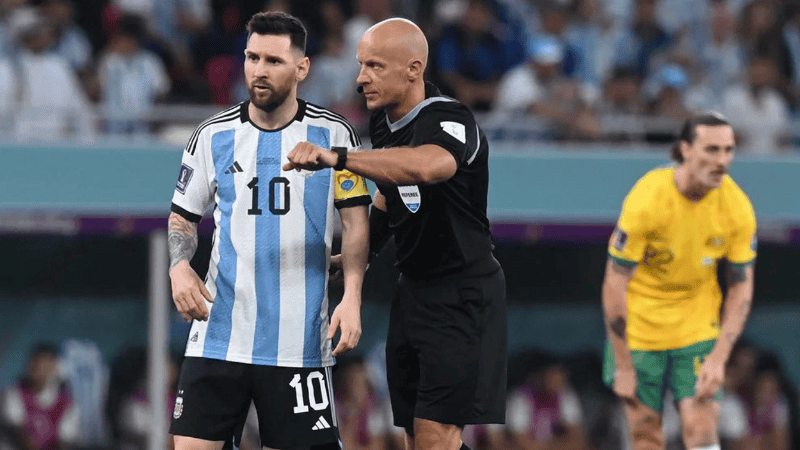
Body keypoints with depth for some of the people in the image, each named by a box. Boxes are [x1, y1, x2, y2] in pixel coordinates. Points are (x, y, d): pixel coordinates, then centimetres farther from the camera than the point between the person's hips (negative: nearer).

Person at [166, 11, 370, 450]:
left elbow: (355, 221, 2)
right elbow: (183, 217, 15)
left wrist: (352, 298, -11)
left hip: (299, 342, -1)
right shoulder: (213, 136, 6)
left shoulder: (333, 134, 1)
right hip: (219, 331, 2)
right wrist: (179, 266, -5)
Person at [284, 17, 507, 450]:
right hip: (413, 291, 9)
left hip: (462, 296, -9)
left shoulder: (450, 122, -22)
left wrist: (337, 157, -53)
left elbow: (426, 167, -47)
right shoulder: (383, 122, 5)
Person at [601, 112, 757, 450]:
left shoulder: (737, 208, -13)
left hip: (698, 327, 2)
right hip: (639, 328, -2)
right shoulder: (645, 201, -23)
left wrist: (719, 358, -12)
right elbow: (615, 284, -18)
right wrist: (623, 367, -16)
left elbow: (741, 287, -2)